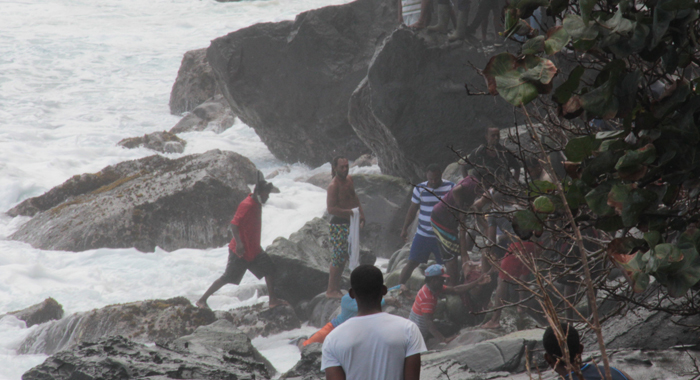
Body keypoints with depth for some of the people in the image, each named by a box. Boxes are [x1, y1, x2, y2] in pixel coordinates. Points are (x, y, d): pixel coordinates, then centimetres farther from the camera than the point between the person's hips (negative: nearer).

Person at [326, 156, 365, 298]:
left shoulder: (349, 180, 9)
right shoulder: (333, 185, -17)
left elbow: (354, 197, 24)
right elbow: (331, 209, -23)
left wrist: (361, 214, 13)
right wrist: (350, 212, -27)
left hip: (349, 223, 9)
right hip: (338, 224, -9)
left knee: (344, 256, 14)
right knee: (338, 256, -7)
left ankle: (336, 287, 22)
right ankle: (331, 290, 0)